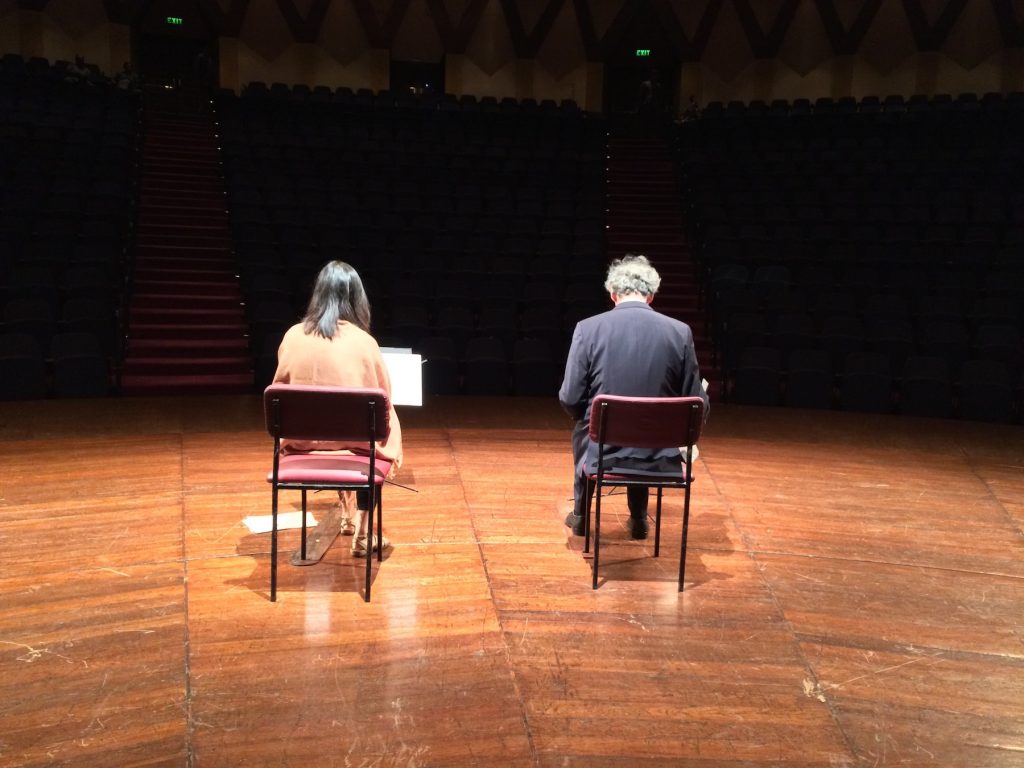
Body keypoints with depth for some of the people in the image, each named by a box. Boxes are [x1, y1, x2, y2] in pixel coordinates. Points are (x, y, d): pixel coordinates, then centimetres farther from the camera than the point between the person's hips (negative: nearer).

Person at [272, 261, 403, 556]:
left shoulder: (293, 336, -7)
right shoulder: (363, 342, -15)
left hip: (302, 437, 4)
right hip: (354, 438, -4)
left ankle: (347, 513, 45)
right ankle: (361, 532, 22)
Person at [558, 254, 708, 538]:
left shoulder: (588, 328, -10)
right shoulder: (680, 332, -7)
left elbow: (570, 400, -8)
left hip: (602, 451, -1)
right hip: (659, 457, 1)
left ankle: (581, 515, 47)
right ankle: (638, 519, 44)